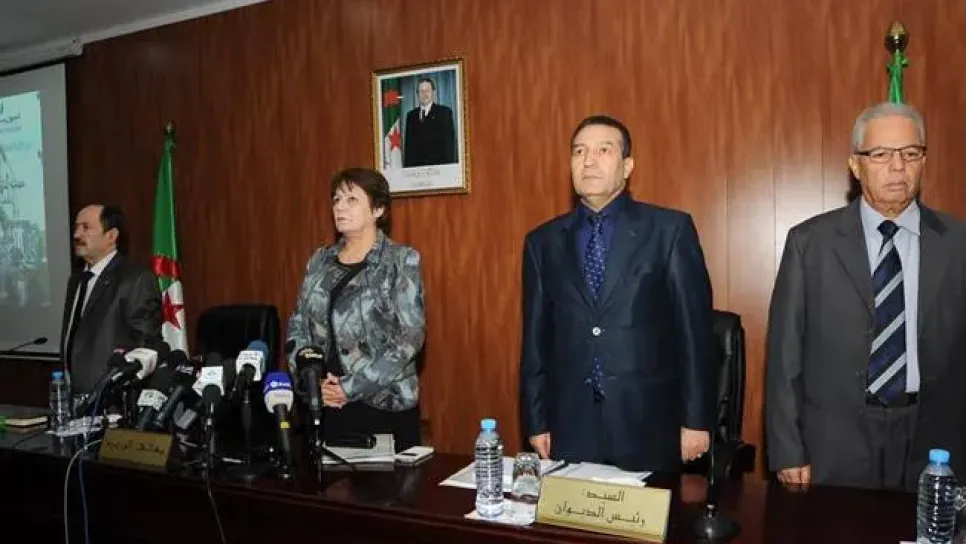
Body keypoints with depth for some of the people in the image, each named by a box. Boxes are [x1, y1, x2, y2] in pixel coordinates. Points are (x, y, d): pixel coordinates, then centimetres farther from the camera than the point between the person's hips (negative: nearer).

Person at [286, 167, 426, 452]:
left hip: (383, 405, -4)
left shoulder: (402, 260, -5)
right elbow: (298, 327, 10)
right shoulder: (320, 260, 10)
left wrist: (352, 387, -16)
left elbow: (410, 337, -13)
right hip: (324, 405, 4)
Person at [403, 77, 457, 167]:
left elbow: (450, 142, -2)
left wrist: (449, 165, -10)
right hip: (415, 165, 3)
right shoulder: (411, 115, 15)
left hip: (438, 164, -3)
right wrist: (406, 166, 5)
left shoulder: (445, 112, 4)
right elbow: (408, 144, 14)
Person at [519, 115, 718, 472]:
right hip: (570, 427, 2)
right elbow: (536, 339, 7)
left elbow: (695, 329, -2)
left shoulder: (670, 229, -2)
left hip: (648, 424, -2)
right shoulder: (543, 241, 6)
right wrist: (536, 422, 7)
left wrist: (696, 420, -3)